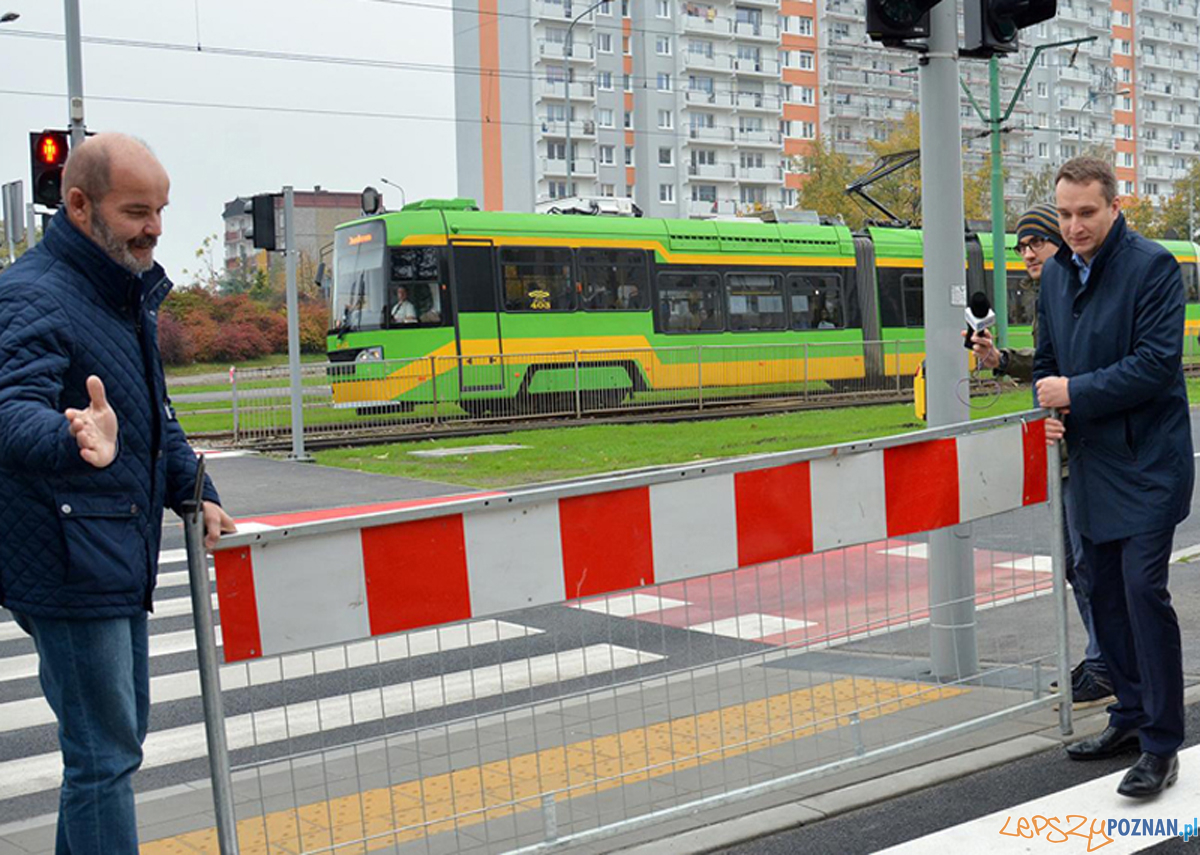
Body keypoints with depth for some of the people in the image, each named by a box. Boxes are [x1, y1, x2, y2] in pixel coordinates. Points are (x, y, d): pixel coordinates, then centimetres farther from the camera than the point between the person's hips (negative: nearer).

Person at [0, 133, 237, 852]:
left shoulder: (133, 290, 12)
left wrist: (194, 494, 18)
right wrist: (79, 442, -55)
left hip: (120, 563, 10)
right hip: (69, 569, -10)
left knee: (119, 738, 20)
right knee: (104, 754, -5)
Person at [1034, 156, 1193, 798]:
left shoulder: (1152, 267, -11)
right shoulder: (1055, 275, 11)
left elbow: (1157, 363, -19)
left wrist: (1075, 394, -16)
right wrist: (1050, 411, 1)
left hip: (1146, 463, -7)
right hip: (1090, 461, 7)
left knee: (1143, 588, -12)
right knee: (1105, 592, 13)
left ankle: (1161, 745, -4)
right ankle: (1131, 716, 27)